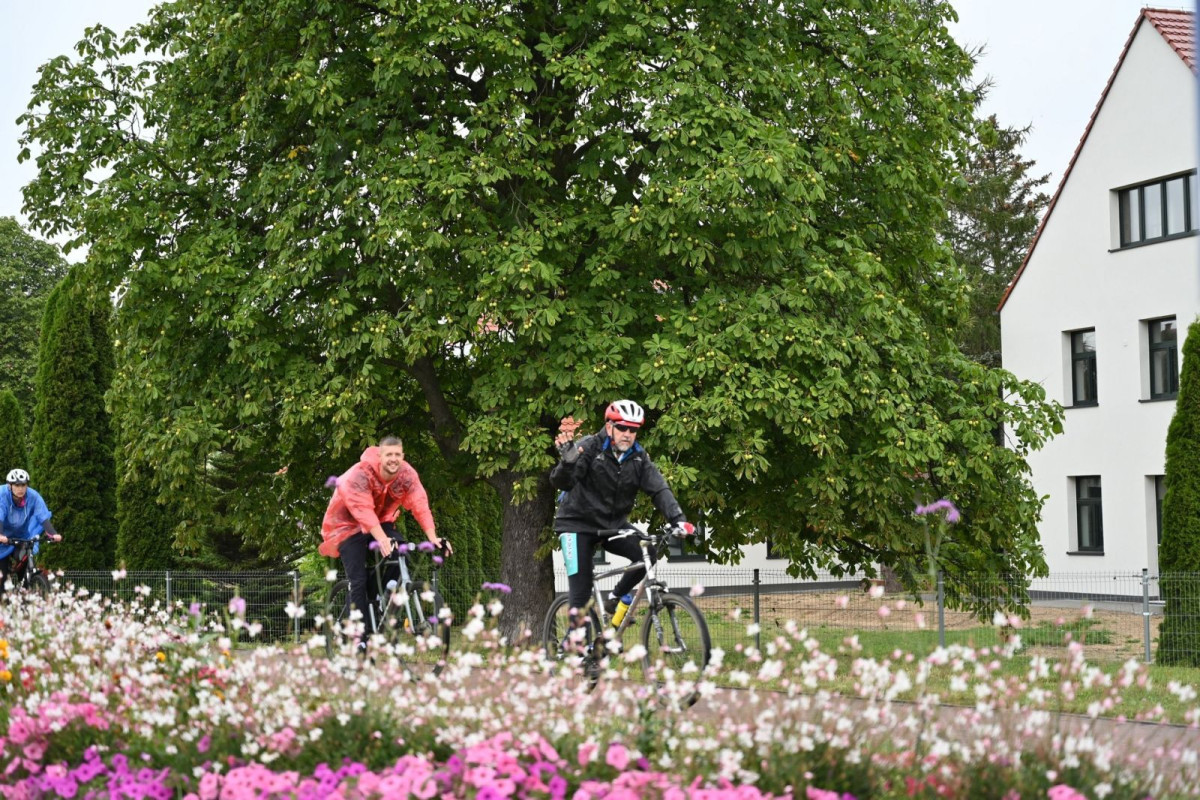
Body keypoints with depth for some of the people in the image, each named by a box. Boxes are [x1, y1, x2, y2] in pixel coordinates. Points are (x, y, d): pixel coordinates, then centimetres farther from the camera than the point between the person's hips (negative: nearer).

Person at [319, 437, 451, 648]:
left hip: (381, 522, 5)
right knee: (359, 581, -14)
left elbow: (420, 505, -24)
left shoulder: (407, 474, -16)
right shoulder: (360, 474, -30)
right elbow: (363, 510, -39)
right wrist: (382, 540, -51)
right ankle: (362, 636, -9)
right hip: (349, 525, -4)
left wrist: (433, 537, -37)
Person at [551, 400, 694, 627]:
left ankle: (615, 599, 4)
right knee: (581, 590, -10)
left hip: (613, 524, 5)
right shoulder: (589, 448, -19)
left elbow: (659, 489, -12)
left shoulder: (638, 457, -4)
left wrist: (678, 519, -28)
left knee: (647, 554, -17)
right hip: (578, 524, -5)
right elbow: (560, 482, -30)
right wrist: (568, 460, -52)